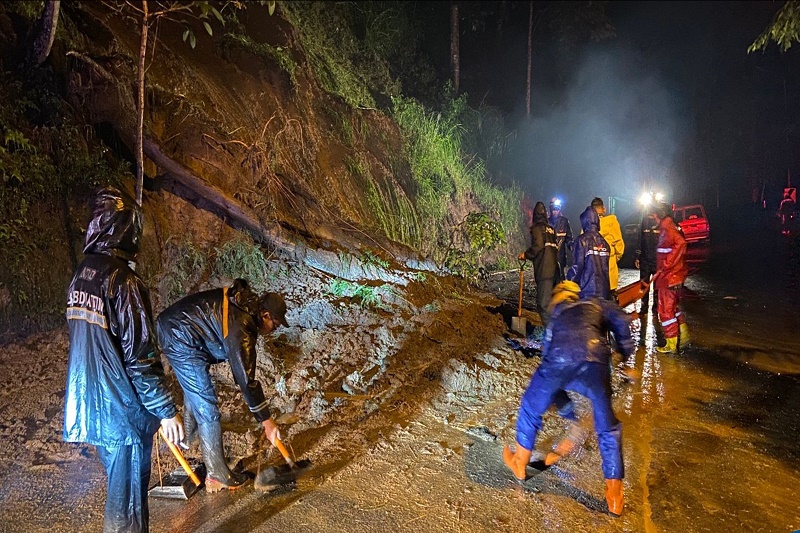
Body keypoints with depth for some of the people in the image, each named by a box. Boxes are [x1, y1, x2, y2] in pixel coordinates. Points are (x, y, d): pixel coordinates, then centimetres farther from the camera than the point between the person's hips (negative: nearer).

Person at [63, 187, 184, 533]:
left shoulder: (81, 275, 5)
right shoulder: (123, 280, -22)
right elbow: (140, 356, -22)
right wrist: (166, 411, -14)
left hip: (90, 405, 8)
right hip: (121, 411, -8)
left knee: (119, 487, 23)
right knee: (127, 501, 6)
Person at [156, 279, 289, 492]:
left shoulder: (244, 303, 1)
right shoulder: (241, 329, -24)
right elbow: (246, 379, -22)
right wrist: (266, 420, -15)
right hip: (182, 342, -10)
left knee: (194, 385, 32)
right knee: (206, 406, -6)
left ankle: (188, 430, 58)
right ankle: (217, 476, 2)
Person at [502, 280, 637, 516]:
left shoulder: (555, 318, 38)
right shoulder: (596, 305, 35)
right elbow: (620, 320, 14)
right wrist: (626, 359, 23)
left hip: (558, 360, 1)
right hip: (594, 362, 0)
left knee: (530, 409, 26)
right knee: (608, 429, 18)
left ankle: (519, 464, 43)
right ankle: (615, 497, 23)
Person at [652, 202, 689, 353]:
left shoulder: (667, 227, -15)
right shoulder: (667, 228, 14)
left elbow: (680, 244, -30)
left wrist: (665, 266, -27)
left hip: (669, 277, -10)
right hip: (673, 276, 10)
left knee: (666, 309, -2)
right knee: (673, 307, 21)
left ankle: (671, 345, 6)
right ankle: (684, 336, 29)